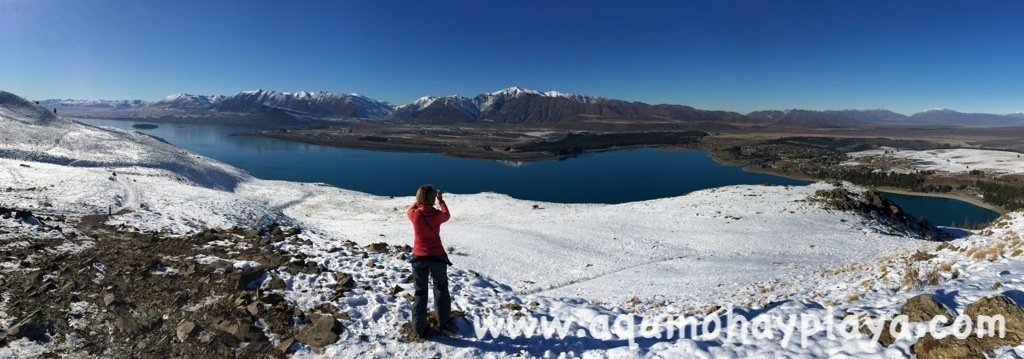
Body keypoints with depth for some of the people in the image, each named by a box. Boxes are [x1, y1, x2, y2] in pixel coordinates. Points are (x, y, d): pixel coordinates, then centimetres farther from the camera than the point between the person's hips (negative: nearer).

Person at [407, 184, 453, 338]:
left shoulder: (414, 215, -14)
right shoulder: (437, 215, -15)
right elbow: (447, 215, 10)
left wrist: (420, 199, 18)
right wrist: (441, 199, 19)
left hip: (419, 257, 1)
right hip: (437, 257, 0)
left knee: (420, 292, 14)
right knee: (441, 289, 21)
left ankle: (419, 329, 20)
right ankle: (443, 323, 31)